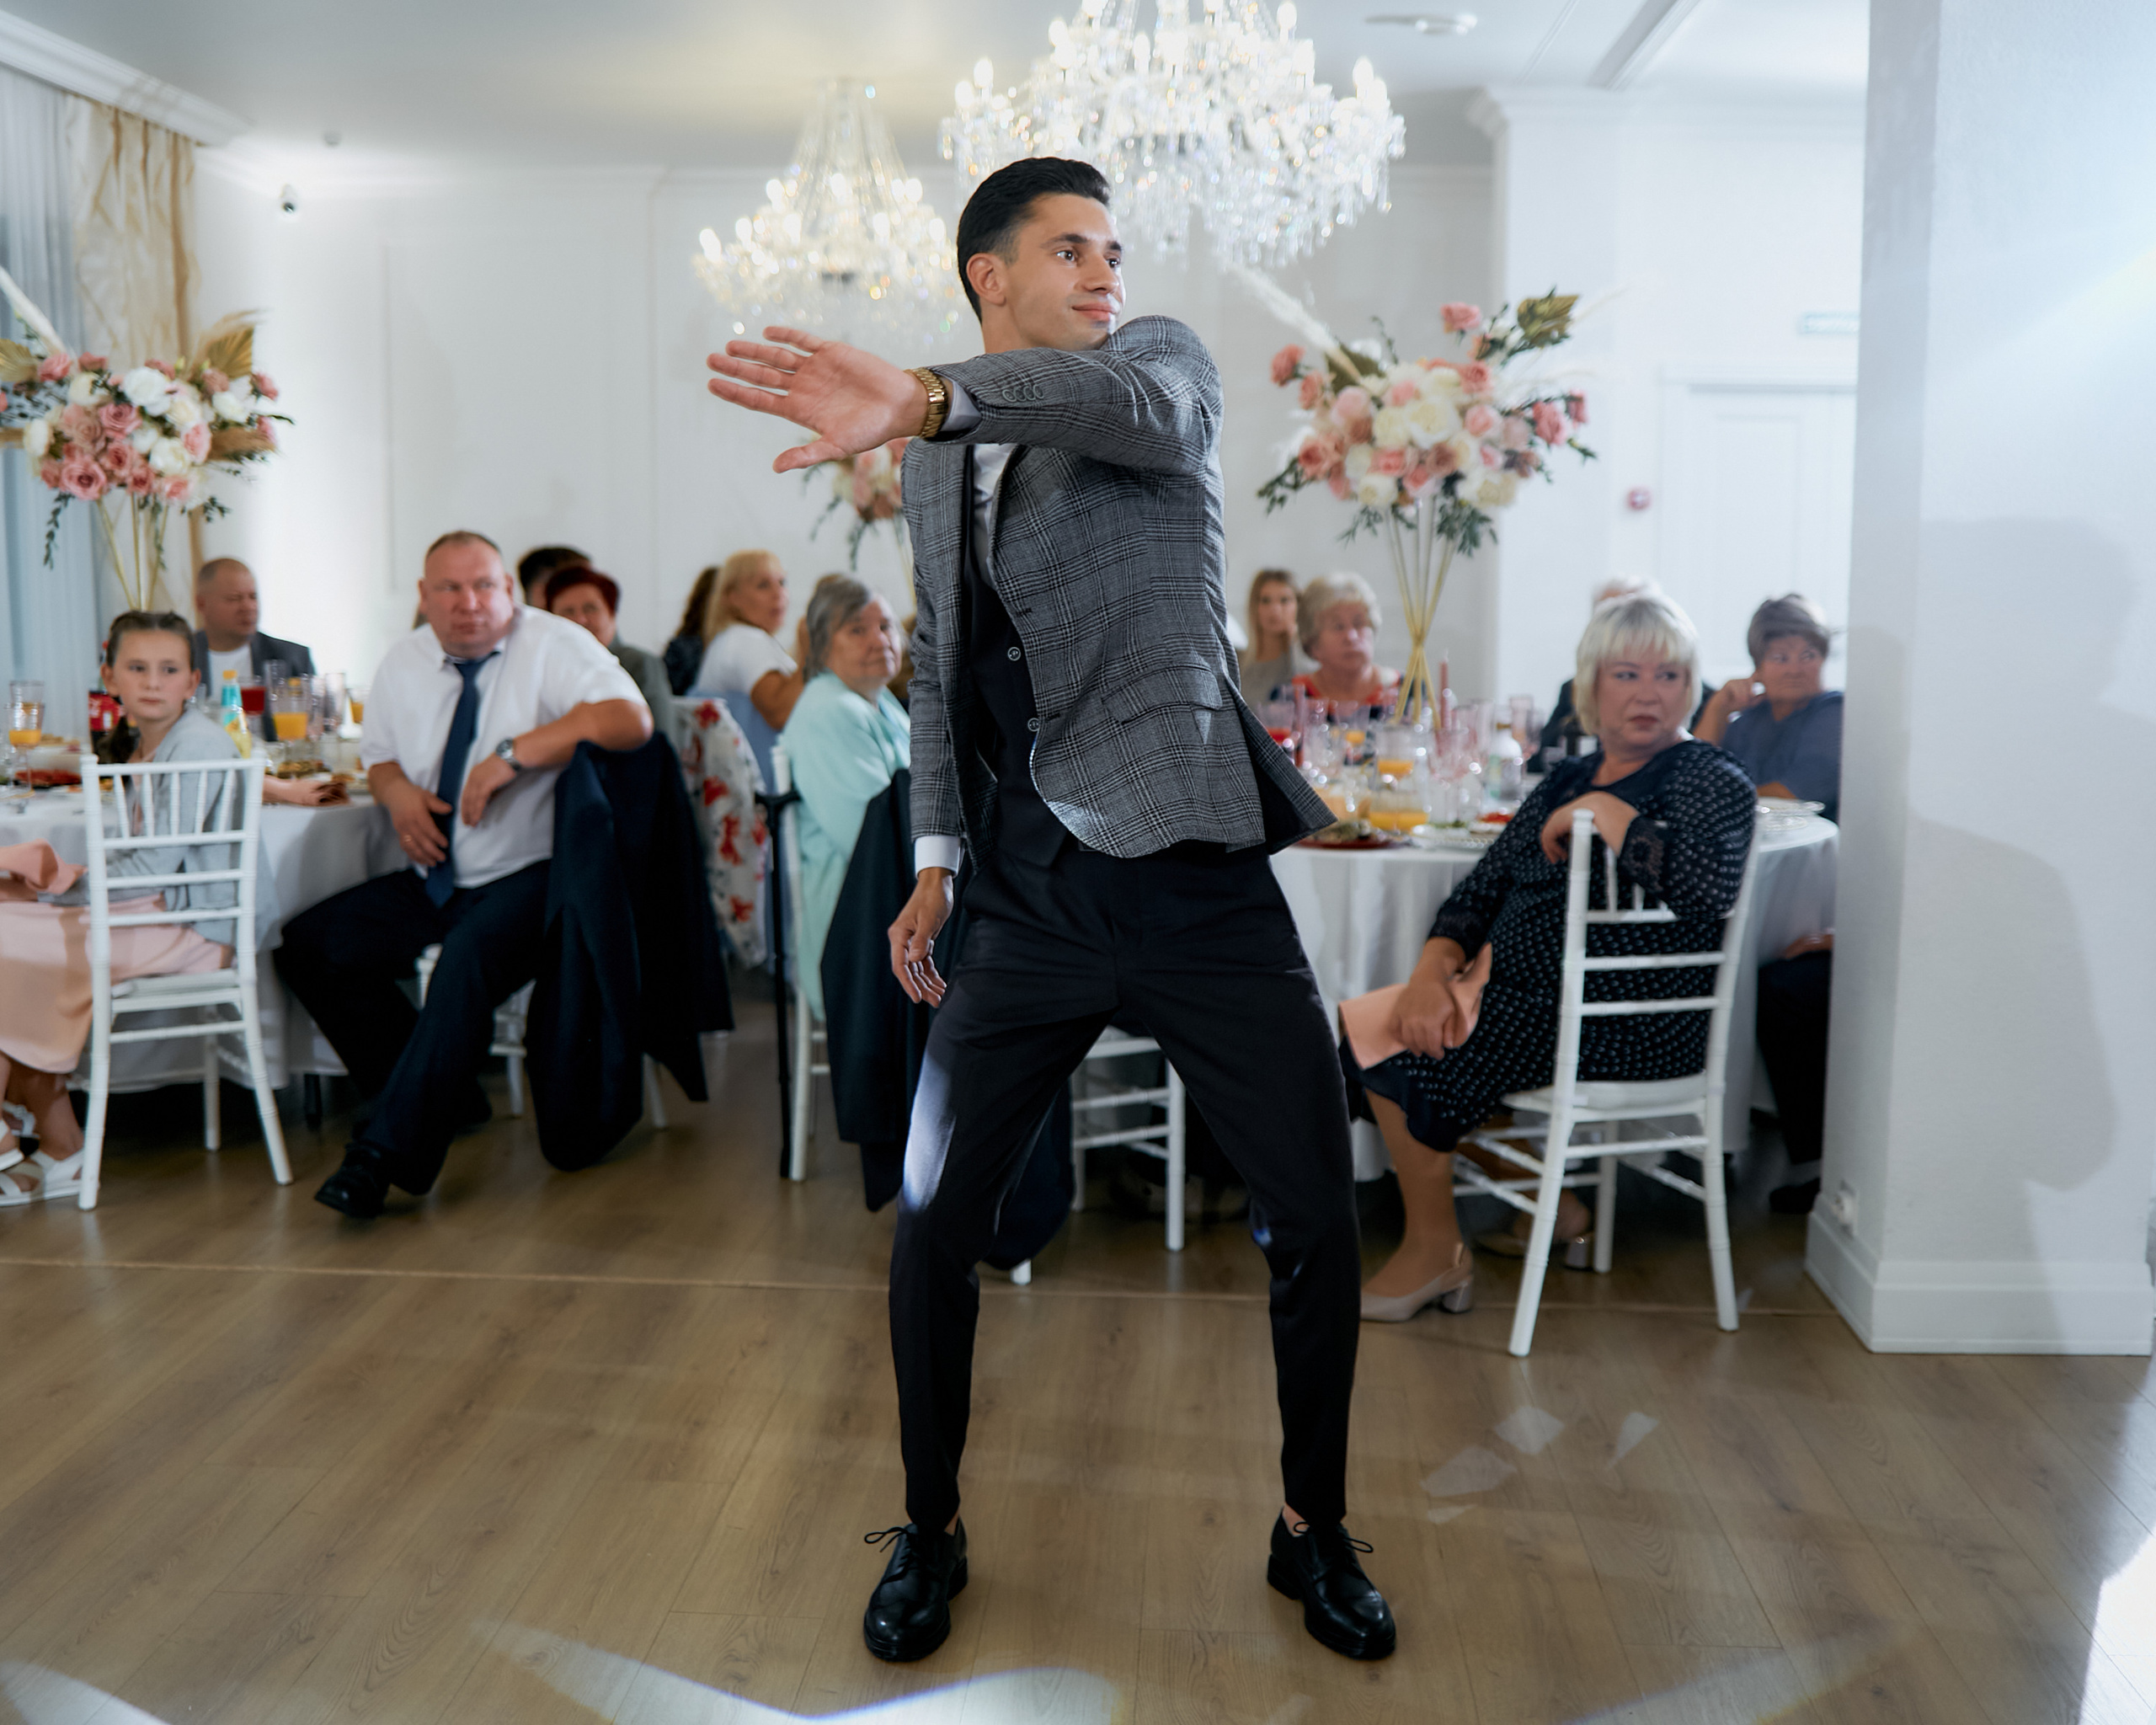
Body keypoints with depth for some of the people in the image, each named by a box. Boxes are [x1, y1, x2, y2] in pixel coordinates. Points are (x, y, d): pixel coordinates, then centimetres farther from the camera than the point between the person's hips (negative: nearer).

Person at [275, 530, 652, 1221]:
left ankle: (387, 1151, -27)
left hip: (526, 878, -7)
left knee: (470, 955, -34)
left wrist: (513, 753, -29)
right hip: (432, 882, 7)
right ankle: (442, 1098, 3)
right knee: (308, 946, -6)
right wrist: (397, 791, -3)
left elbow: (630, 717, -25)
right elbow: (379, 757, 22)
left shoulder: (555, 646, -8)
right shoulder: (403, 664, 10)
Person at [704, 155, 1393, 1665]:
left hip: (1193, 876, -3)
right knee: (935, 1223, 3)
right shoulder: (937, 467, 15)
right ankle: (931, 1533, 25)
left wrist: (923, 398, -42)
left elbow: (1129, 401, -25)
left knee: (1316, 1216, -1)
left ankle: (1315, 1530, 23)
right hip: (1029, 902, 4)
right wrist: (937, 853, 13)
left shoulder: (1163, 362, 1)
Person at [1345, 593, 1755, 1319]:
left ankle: (1436, 1251, 7)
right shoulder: (1566, 780, 15)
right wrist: (1433, 970, -7)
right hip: (1529, 997, 8)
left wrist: (1606, 816, -21)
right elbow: (1484, 886, 11)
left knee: (1403, 1053, -16)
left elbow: (1707, 892, -28)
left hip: (1627, 1024, -8)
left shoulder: (1711, 782, -7)